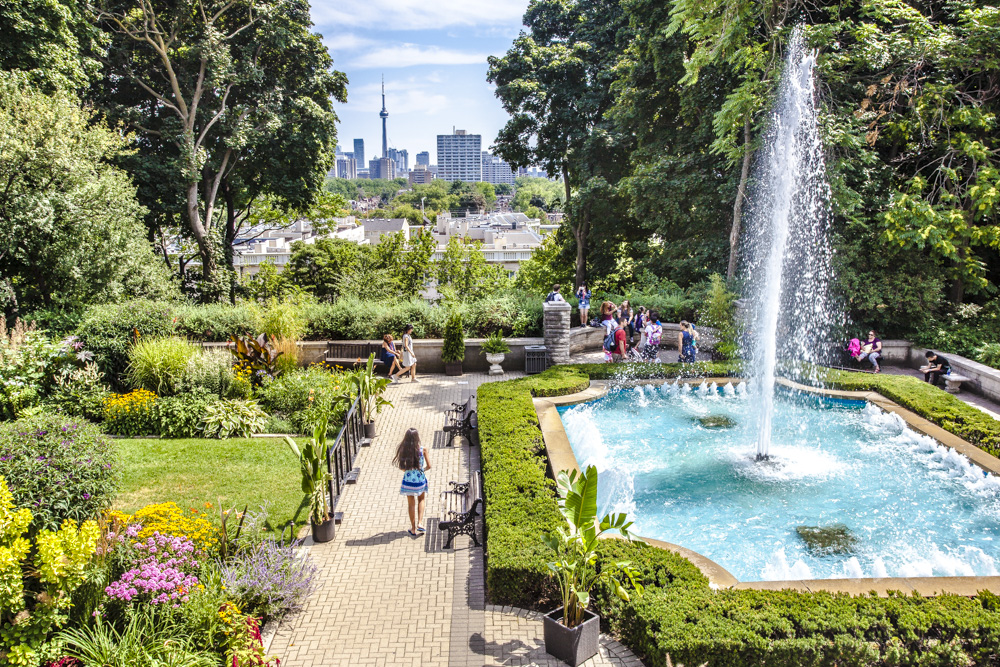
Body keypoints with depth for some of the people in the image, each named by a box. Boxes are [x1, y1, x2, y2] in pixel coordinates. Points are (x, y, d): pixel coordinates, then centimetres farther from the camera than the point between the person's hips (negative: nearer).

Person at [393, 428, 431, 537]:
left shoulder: (404, 450, -11)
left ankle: (413, 529, 24)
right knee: (421, 499, 26)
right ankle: (420, 523, 12)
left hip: (408, 480, 0)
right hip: (420, 480, 0)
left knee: (411, 503, 16)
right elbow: (429, 466, -8)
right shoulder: (423, 449, -13)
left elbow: (401, 467, -5)